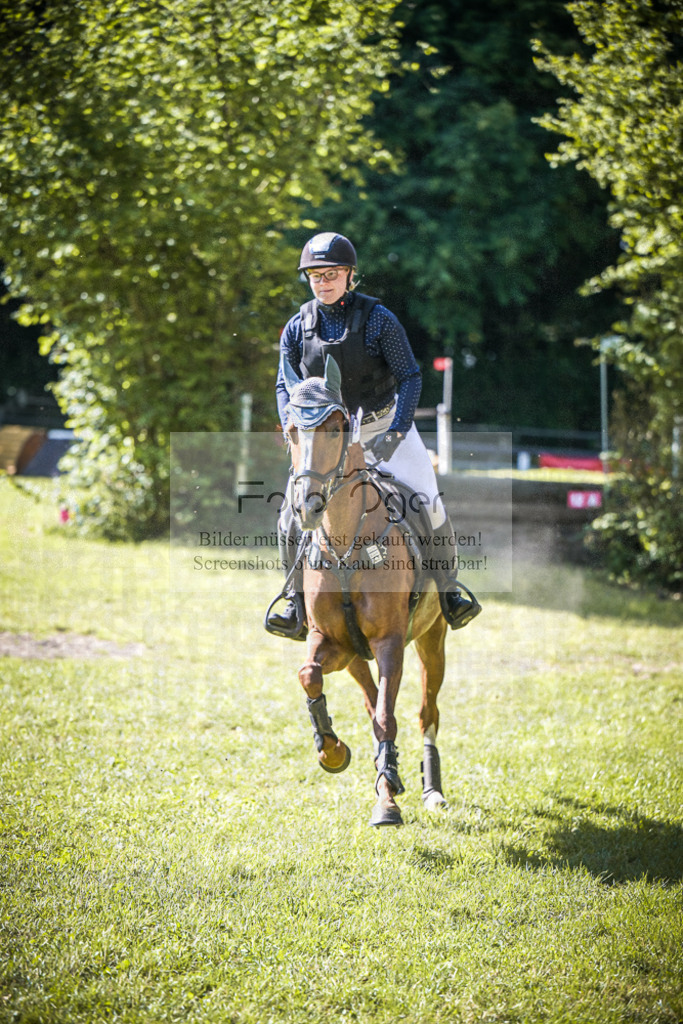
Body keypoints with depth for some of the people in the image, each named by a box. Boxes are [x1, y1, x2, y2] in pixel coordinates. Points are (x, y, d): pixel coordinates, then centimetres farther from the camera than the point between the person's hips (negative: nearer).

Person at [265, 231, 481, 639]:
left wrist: (395, 432, -25)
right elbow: (286, 386, 3)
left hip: (385, 425, -2)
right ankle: (298, 606, 0)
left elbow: (410, 377, -13)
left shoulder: (378, 319, -13)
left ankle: (449, 591, 5)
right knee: (293, 513, -9)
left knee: (426, 503, -11)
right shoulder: (298, 328, -3)